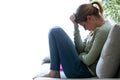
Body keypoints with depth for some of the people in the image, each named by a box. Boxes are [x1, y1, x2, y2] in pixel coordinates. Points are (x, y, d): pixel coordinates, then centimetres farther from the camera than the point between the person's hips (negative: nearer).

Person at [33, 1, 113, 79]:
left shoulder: (103, 30, -21)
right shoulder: (98, 28, 8)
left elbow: (88, 60, -23)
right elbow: (81, 49, 4)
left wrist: (80, 55, -1)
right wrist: (76, 26, -2)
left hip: (86, 71, -10)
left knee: (56, 31, -10)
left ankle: (54, 72, -4)